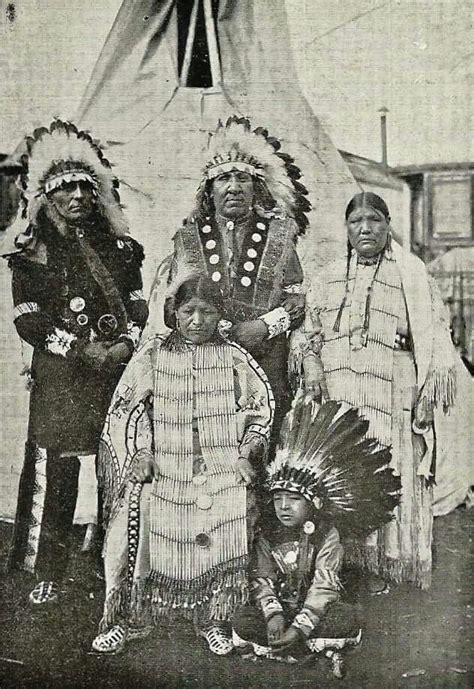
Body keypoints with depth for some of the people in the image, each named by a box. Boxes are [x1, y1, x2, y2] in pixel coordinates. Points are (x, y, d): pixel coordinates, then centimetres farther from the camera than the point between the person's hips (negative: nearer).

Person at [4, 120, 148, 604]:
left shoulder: (119, 247, 14)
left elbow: (138, 304, 11)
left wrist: (126, 343, -8)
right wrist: (82, 348, -13)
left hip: (118, 369, 3)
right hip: (60, 378, -2)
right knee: (55, 474, -1)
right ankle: (46, 574, 11)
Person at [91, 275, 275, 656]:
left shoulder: (234, 357, 10)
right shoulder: (152, 354, 10)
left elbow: (260, 407, 10)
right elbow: (128, 406, 6)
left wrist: (247, 453, 0)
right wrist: (140, 452, -4)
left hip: (223, 467, 0)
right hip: (164, 469, 0)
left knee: (226, 525, -17)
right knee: (141, 515, -17)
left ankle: (214, 619, 4)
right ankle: (128, 619, 2)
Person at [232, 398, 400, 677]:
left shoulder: (327, 536, -9)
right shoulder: (267, 538, 0)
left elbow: (324, 587, -17)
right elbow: (262, 580, -8)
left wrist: (300, 627, -29)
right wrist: (273, 614, -29)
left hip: (316, 609, -2)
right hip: (281, 608, 2)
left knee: (346, 618, -32)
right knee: (243, 621, -25)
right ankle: (322, 648, -19)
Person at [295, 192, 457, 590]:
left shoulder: (411, 276, 3)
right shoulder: (329, 279, 15)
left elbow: (434, 336, -1)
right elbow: (310, 337, 18)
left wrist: (428, 393, -9)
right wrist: (314, 375, 3)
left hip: (391, 400, -3)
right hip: (336, 400, 3)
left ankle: (386, 565, 8)